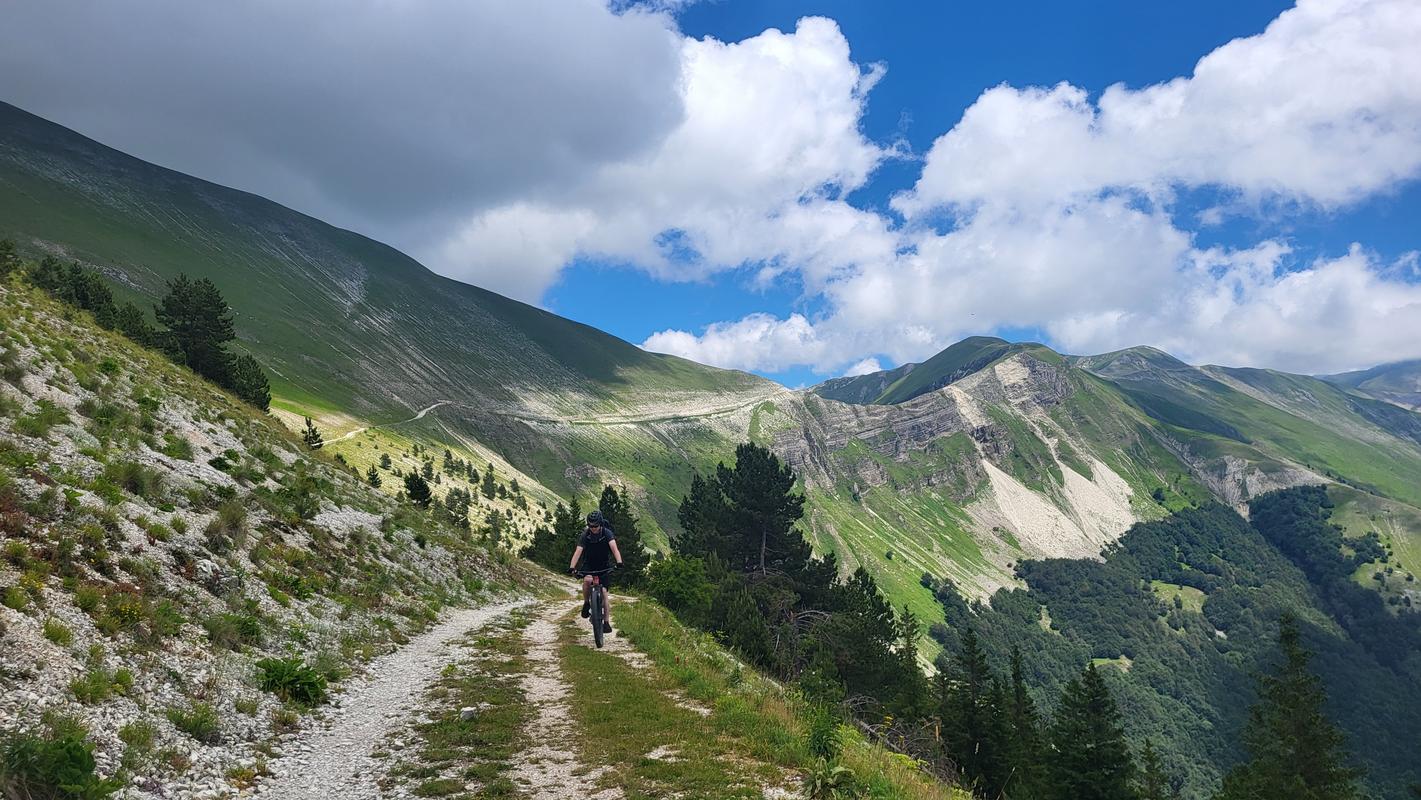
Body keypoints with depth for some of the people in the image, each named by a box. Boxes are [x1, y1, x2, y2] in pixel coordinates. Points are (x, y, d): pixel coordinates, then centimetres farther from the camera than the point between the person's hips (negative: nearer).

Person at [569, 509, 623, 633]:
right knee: (587, 580, -32)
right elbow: (578, 552, -26)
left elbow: (614, 548, -32)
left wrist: (619, 562, -50)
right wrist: (572, 567, -42)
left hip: (604, 566, 0)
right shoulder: (585, 536, -16)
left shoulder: (607, 533, -18)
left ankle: (607, 622, -7)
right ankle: (586, 604, -8)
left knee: (603, 592, -12)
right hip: (589, 565, 0)